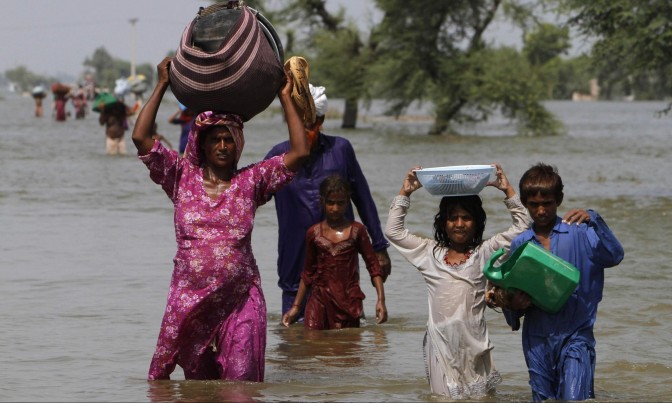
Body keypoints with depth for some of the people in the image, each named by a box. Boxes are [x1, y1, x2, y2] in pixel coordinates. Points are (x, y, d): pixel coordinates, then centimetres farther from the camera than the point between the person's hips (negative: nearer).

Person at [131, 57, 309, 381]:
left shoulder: (250, 181, 5)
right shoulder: (183, 177, 5)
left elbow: (300, 151, 0)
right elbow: (141, 138, -3)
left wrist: (286, 99, 3)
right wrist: (162, 86, 1)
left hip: (241, 300, 0)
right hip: (190, 300, 1)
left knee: (242, 380, -7)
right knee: (196, 380, 8)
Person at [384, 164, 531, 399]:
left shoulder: (484, 253, 6)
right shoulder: (430, 253, 10)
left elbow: (521, 227, 4)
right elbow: (393, 231, 9)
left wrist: (507, 191, -2)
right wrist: (405, 194, 3)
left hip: (474, 343, -1)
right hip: (441, 342, 1)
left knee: (480, 397, 2)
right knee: (443, 397, 1)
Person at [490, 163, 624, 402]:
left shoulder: (579, 233, -1)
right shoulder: (520, 244, 9)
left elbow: (614, 257, -16)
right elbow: (512, 292, 12)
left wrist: (594, 221, -28)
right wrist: (513, 306, -11)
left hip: (575, 335, -4)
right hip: (537, 339, 4)